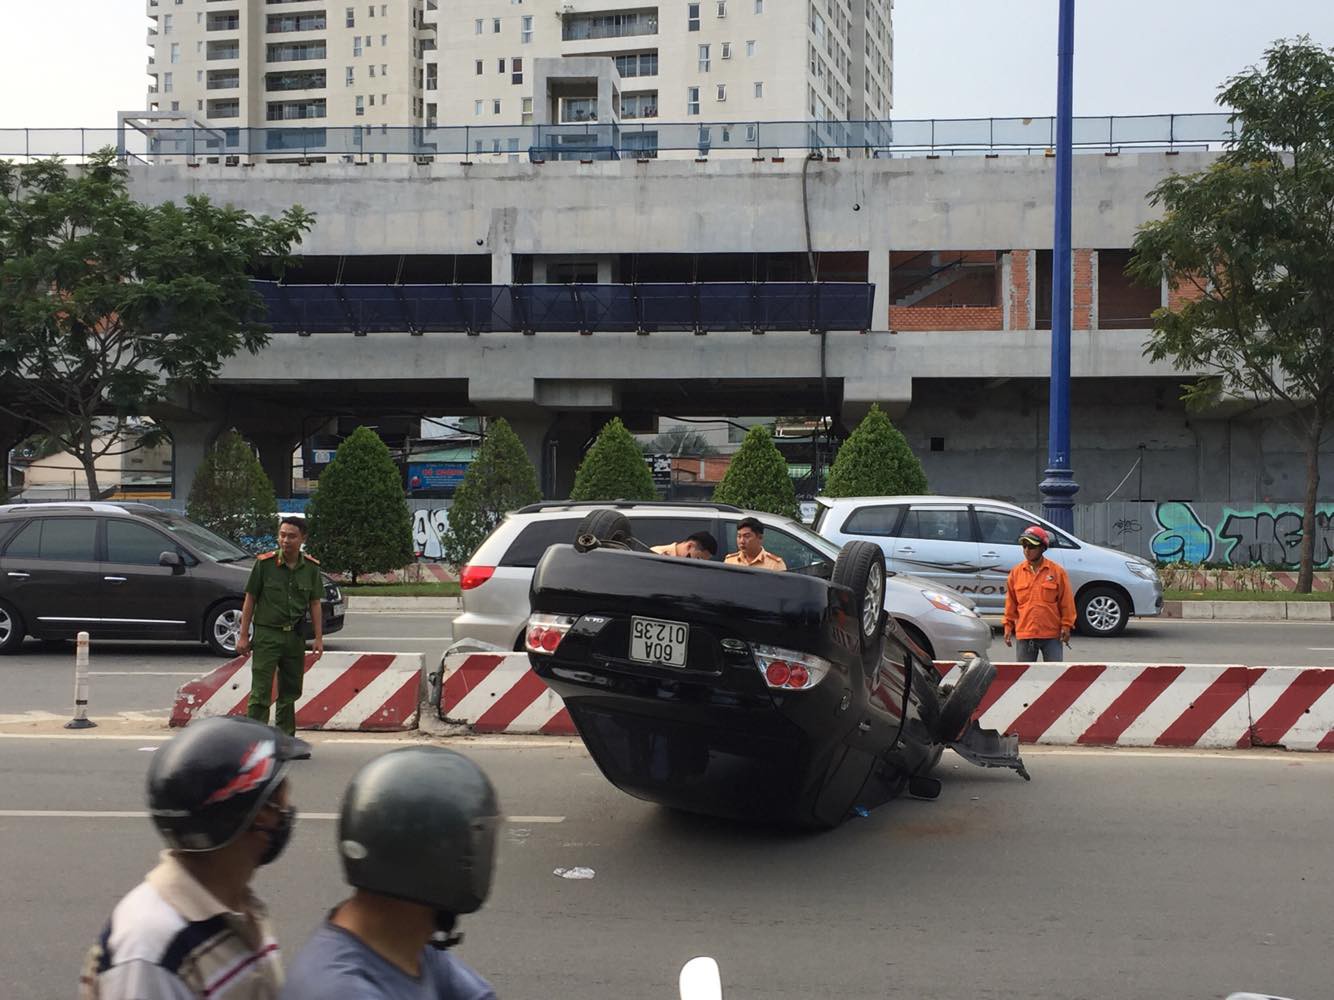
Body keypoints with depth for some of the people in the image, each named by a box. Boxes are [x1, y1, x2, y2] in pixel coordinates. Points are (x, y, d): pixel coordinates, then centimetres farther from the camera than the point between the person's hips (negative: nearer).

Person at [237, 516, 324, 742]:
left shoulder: (311, 567, 3)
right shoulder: (264, 563, -7)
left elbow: (315, 604, 8)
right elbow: (250, 600, -2)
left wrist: (319, 638, 3)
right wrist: (243, 635, -4)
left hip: (295, 636, 4)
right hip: (267, 633, -4)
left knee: (290, 691, 12)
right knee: (261, 691, -7)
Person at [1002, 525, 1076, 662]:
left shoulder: (1057, 571, -2)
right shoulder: (1016, 572, 5)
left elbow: (1066, 601, 0)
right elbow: (1010, 603, 10)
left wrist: (1066, 625, -3)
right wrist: (1008, 626, 8)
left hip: (1051, 635, -2)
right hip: (1024, 634, 2)